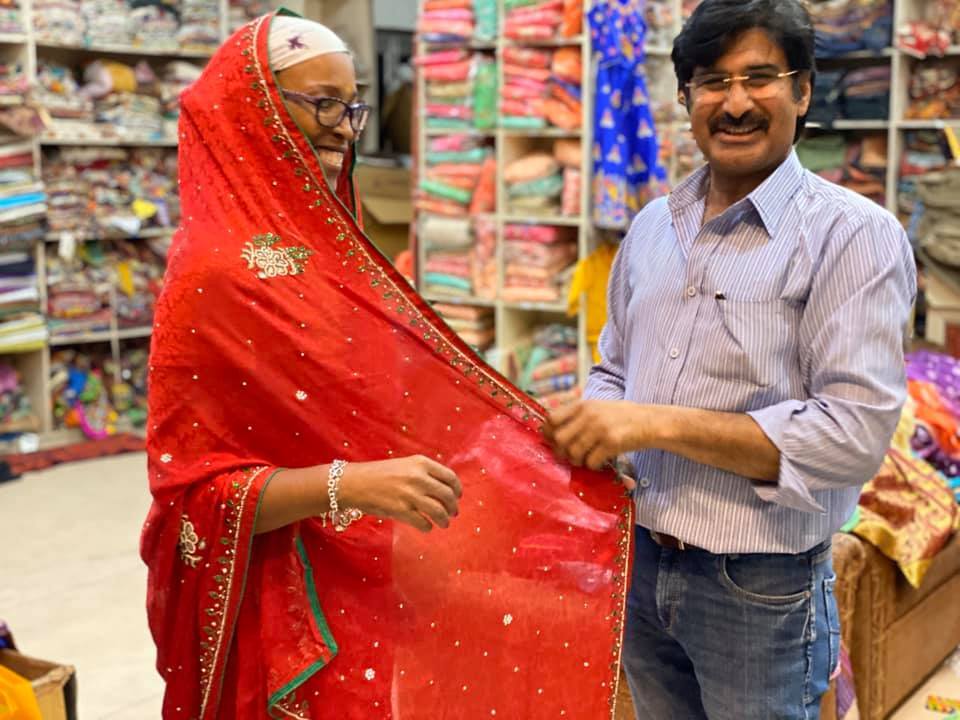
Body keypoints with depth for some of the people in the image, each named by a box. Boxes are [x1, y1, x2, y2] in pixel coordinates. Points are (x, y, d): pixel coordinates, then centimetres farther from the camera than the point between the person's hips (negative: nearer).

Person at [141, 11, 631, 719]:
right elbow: (193, 491, -16)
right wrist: (347, 485, -29)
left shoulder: (329, 244, 6)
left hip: (392, 590, 7)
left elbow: (406, 405, 11)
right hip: (308, 616, -7)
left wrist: (561, 447, 8)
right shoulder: (216, 274, -16)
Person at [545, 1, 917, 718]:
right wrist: (589, 427, -6)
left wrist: (660, 423, -24)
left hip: (761, 590, -5)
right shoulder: (654, 225, 7)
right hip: (640, 566, 5)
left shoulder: (854, 235, -12)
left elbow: (856, 430, -21)